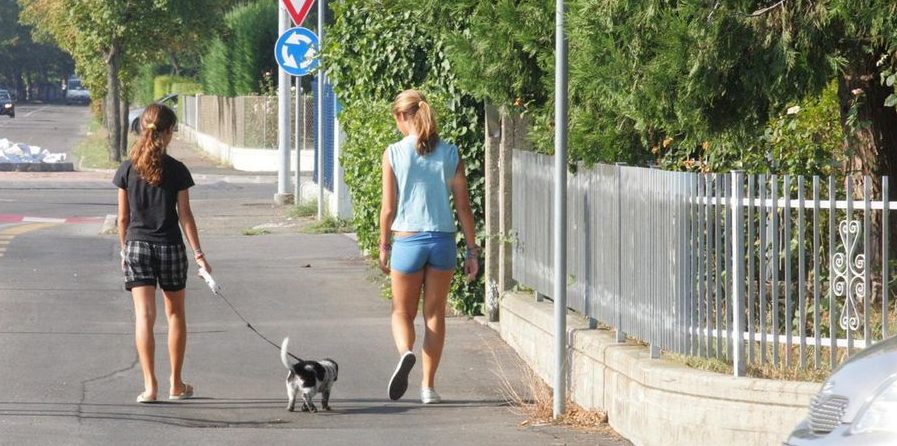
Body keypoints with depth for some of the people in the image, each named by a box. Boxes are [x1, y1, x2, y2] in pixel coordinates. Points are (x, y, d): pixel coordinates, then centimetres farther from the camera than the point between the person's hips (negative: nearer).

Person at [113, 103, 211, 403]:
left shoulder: (128, 170, -2)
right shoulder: (176, 171, -7)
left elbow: (123, 217, 3)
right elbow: (185, 215, -6)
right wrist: (198, 252, -1)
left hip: (137, 246, 1)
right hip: (170, 247, -1)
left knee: (144, 315, -3)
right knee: (175, 314, 14)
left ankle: (150, 385, -11)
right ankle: (176, 384, 19)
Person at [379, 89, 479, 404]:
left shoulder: (394, 154, -6)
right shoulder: (450, 154, 0)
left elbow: (388, 207, -4)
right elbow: (463, 206, 2)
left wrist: (383, 246, 9)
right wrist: (472, 251, 8)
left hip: (407, 240, -2)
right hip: (443, 240, 2)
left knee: (402, 312, 12)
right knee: (435, 314, 14)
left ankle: (406, 353, -20)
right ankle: (428, 386, 14)